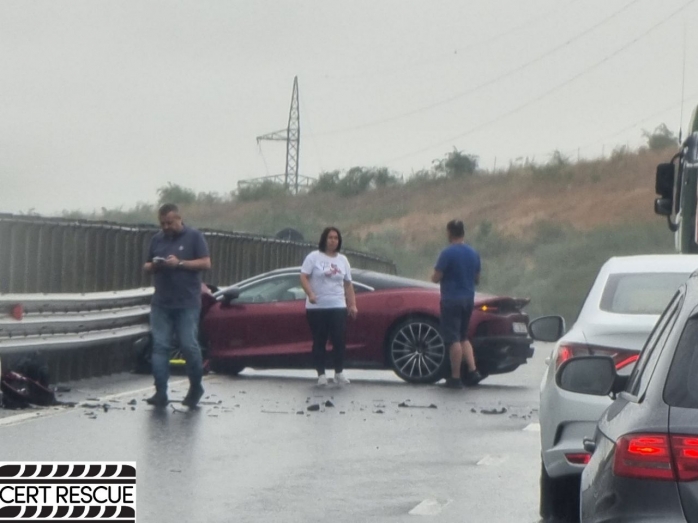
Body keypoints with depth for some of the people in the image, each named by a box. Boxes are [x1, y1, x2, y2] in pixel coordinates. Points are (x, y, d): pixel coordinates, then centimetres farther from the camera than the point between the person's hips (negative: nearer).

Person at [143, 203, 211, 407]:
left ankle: (196, 387, 16)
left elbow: (206, 263, -6)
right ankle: (161, 393, -3)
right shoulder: (157, 239, 14)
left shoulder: (194, 236, 0)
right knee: (160, 347, -2)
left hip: (187, 304, -4)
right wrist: (152, 266, -5)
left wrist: (180, 263, -16)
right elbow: (147, 267, 20)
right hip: (161, 304, 4)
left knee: (189, 346, -4)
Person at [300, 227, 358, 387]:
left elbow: (348, 284, 15)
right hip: (316, 307, -3)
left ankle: (339, 372, 8)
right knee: (319, 341, 2)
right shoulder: (314, 257, 0)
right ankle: (321, 374, 9)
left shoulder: (343, 260, 13)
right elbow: (303, 277, -7)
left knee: (339, 340, -5)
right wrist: (310, 294, -22)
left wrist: (353, 304, 7)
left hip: (338, 307, 3)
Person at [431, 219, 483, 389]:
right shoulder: (474, 253, 6)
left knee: (453, 339, -3)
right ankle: (473, 371, 7)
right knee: (463, 337, 18)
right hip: (468, 299, 6)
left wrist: (437, 274, 8)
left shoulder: (448, 253, -14)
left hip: (451, 300, -6)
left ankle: (455, 378, -1)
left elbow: (436, 278, -13)